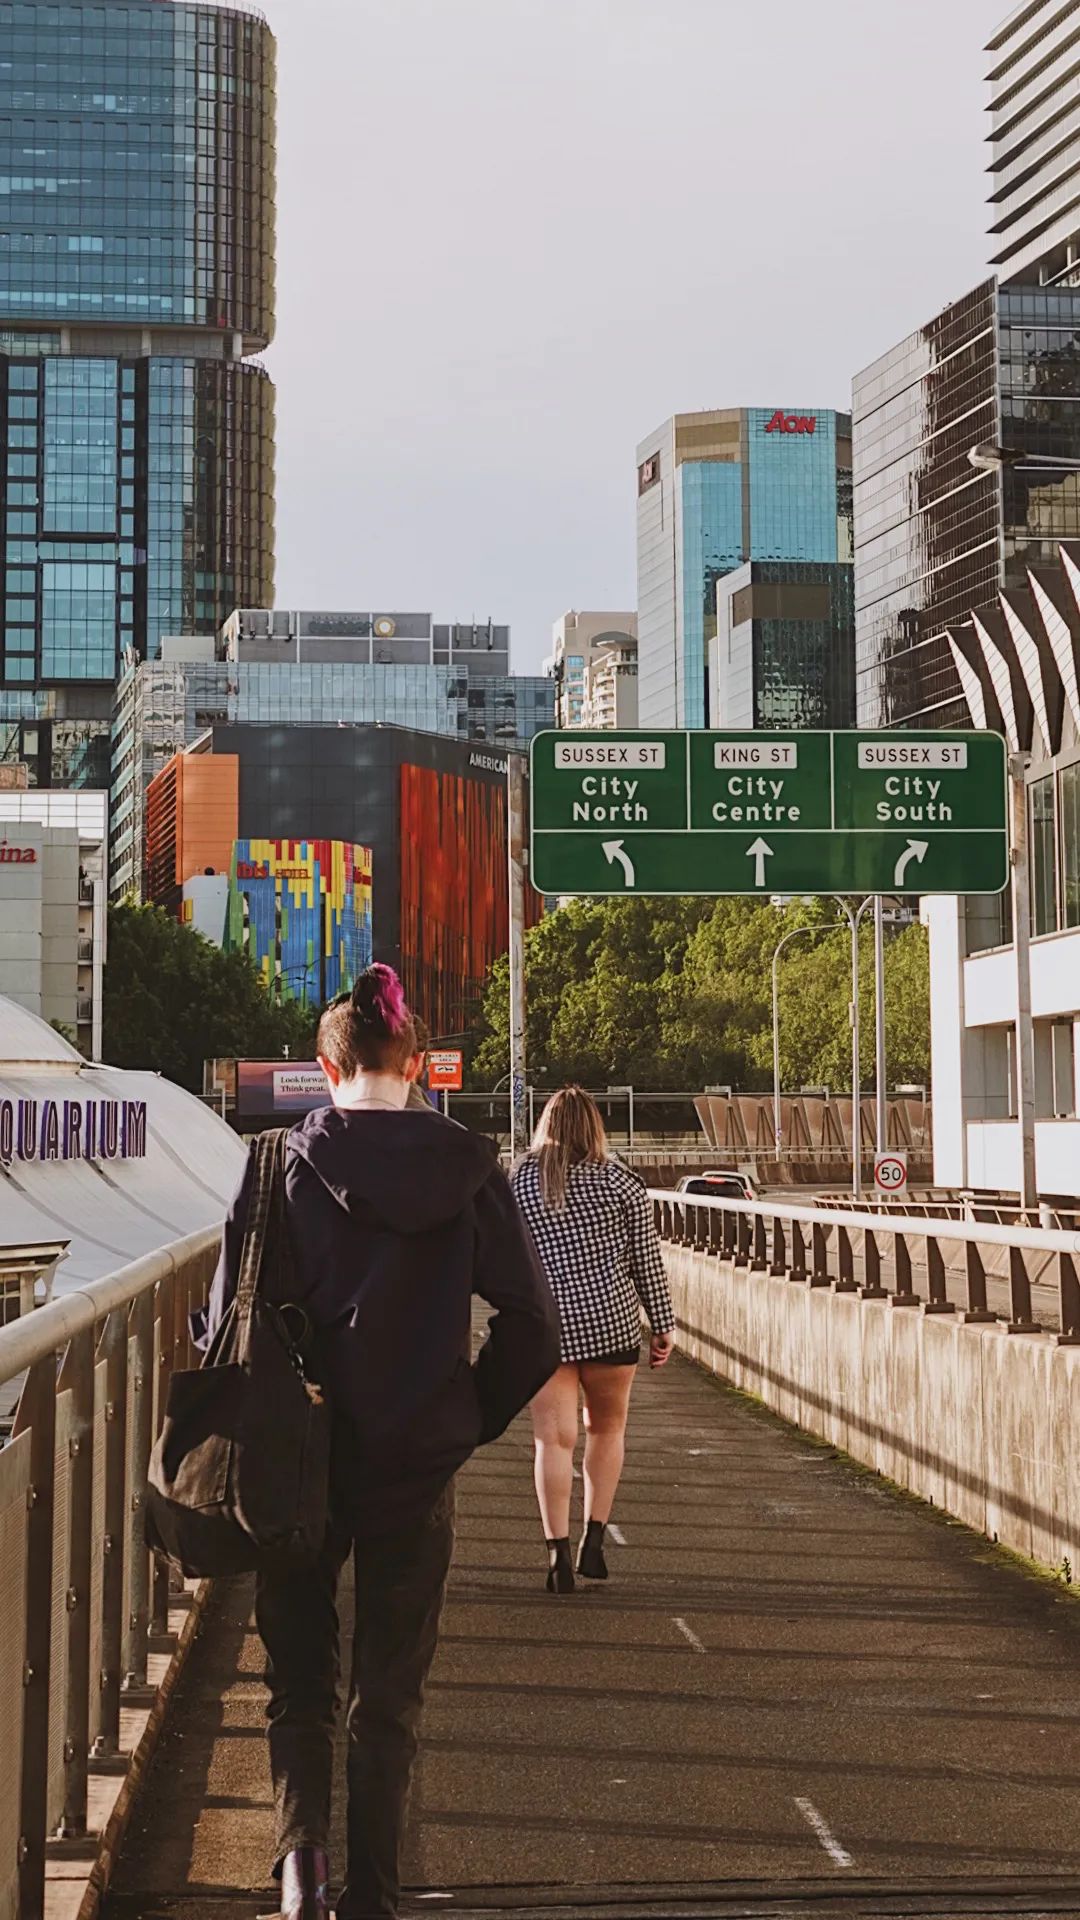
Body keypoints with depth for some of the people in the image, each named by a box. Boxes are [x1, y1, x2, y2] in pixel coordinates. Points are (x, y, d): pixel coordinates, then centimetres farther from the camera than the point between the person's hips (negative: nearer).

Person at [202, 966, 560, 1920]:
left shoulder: (281, 1165, -7)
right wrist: (468, 1422, 7)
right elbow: (533, 1327, -4)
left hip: (299, 1458, -1)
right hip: (418, 1463, 1)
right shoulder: (469, 1169, -3)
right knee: (391, 1695, 13)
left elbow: (228, 1318, -6)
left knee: (299, 1680, 14)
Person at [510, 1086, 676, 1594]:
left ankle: (558, 1553, -6)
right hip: (610, 1320, 0)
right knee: (606, 1428, 17)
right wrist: (663, 1326, 8)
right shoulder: (620, 1183, 0)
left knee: (554, 1438, 2)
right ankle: (594, 1541, 11)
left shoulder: (517, 1181, 3)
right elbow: (646, 1261, 1)